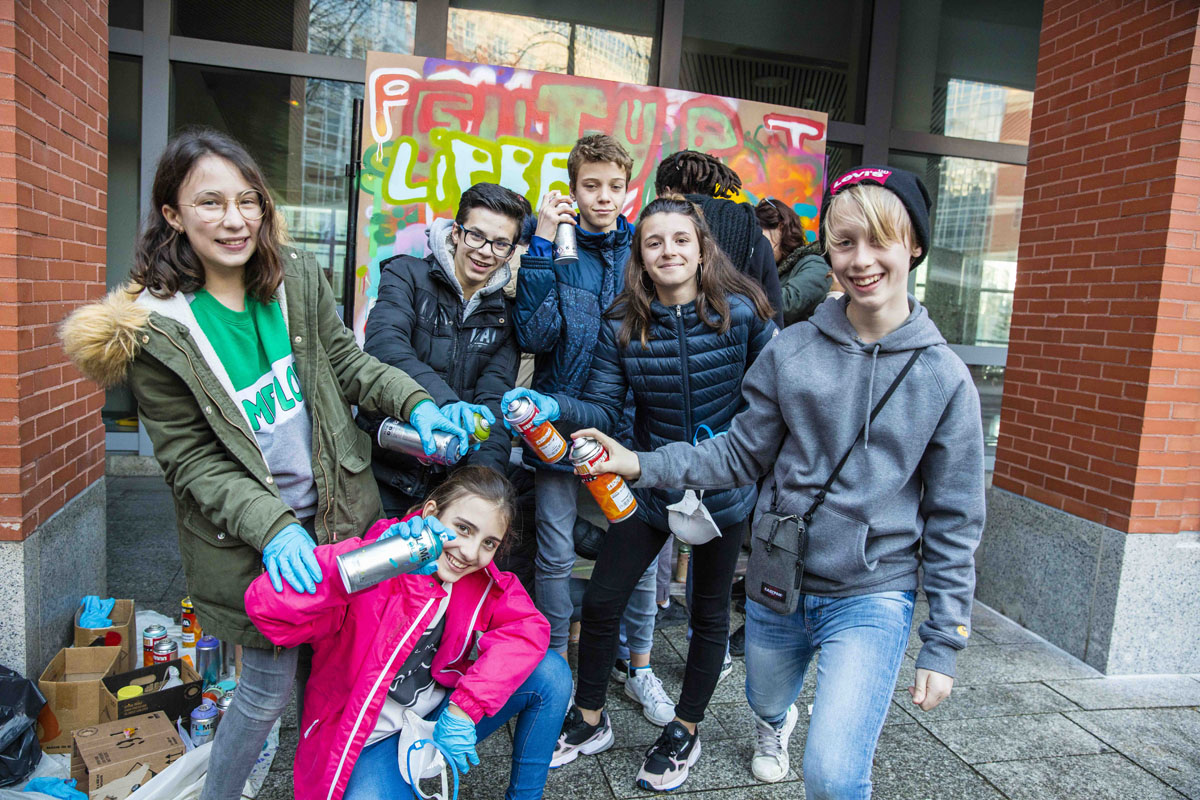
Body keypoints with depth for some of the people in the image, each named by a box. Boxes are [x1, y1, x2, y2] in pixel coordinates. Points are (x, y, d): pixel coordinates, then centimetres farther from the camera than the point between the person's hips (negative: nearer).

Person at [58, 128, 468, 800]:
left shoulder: (298, 279, -5)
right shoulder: (154, 329, -16)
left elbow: (349, 362, 4)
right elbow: (191, 461, -13)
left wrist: (414, 403, -15)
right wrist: (272, 528, -25)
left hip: (338, 511, 4)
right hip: (248, 542, -4)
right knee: (269, 690, 10)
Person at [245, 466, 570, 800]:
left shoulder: (485, 581, -8)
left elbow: (529, 627, -18)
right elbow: (265, 607, -38)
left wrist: (462, 709, -27)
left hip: (444, 718, 5)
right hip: (371, 738, -5)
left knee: (551, 673, -14)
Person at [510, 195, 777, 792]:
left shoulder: (741, 312, -12)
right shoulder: (622, 325, -7)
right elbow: (604, 411, -11)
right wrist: (553, 407, -28)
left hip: (724, 488, -1)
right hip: (651, 485, 2)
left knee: (709, 612, 14)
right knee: (600, 601, 4)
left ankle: (685, 731, 38)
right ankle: (590, 720, 31)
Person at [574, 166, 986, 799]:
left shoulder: (945, 378, -9)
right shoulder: (789, 351, -7)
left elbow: (953, 522, -4)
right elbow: (742, 455, -1)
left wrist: (943, 644, -3)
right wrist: (642, 465, -14)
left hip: (873, 598, -2)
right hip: (778, 582, 3)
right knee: (765, 700, 28)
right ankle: (775, 727, 65)